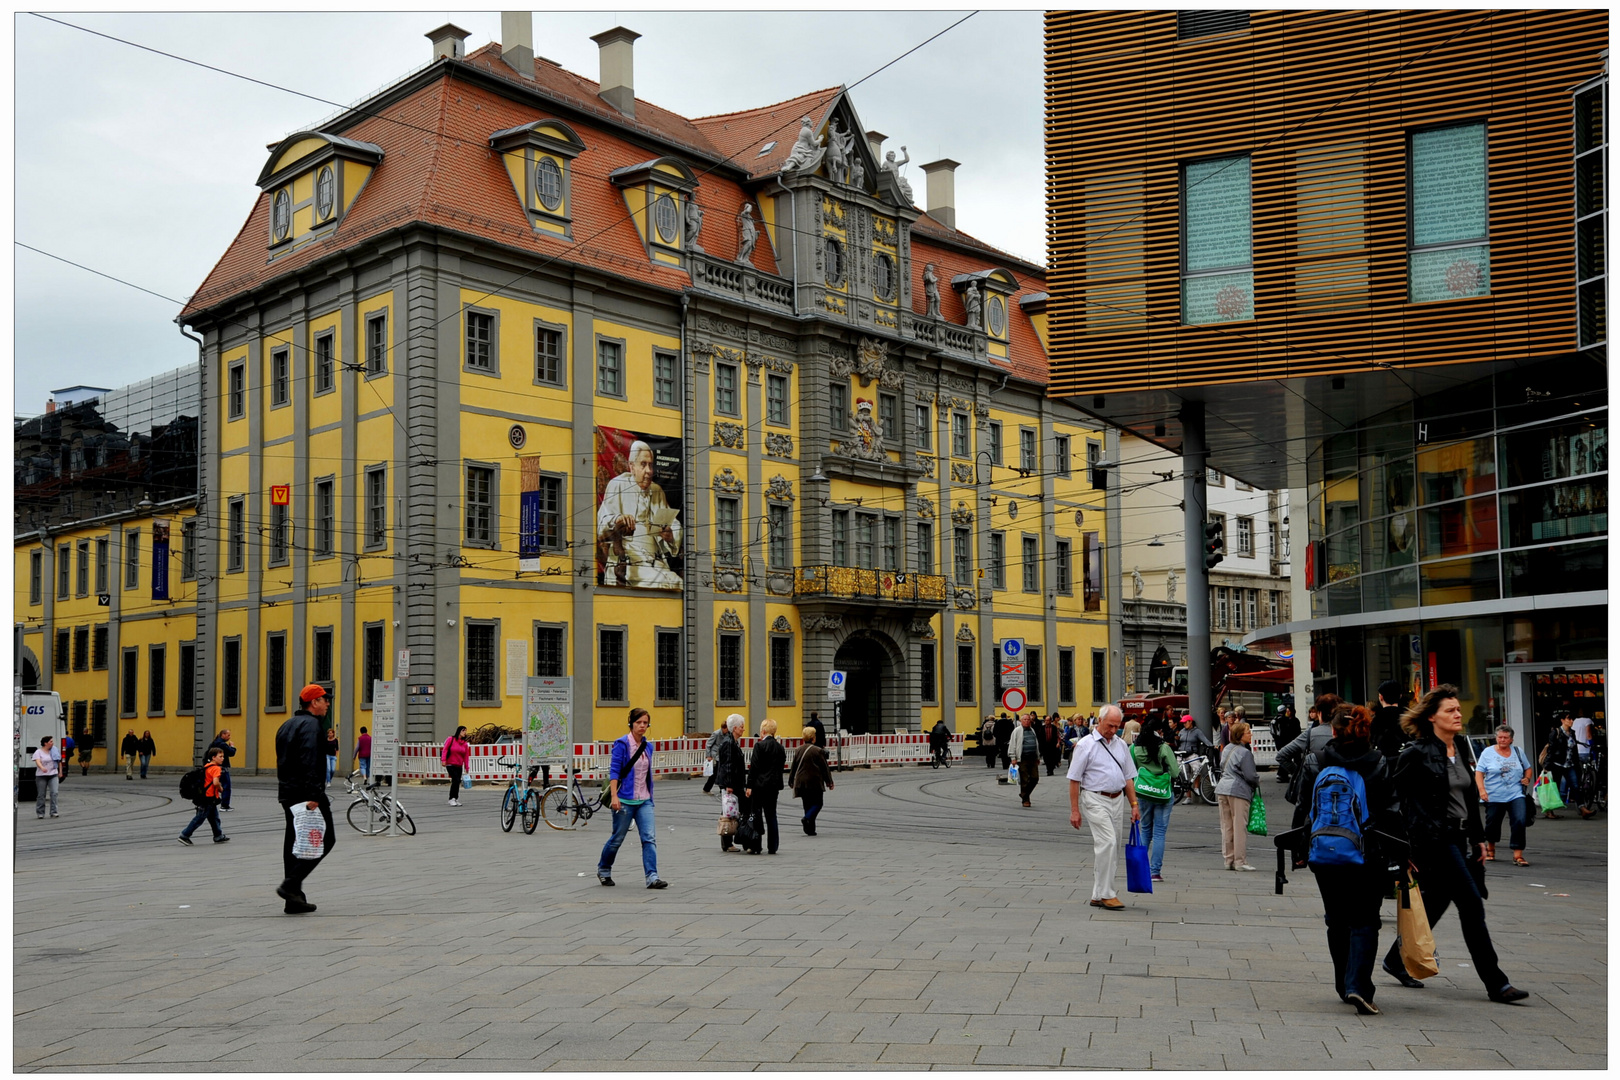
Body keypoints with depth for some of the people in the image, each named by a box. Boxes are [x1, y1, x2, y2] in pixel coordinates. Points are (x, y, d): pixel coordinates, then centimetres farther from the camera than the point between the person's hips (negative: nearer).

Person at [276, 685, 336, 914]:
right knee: (325, 839, -4)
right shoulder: (310, 724, -11)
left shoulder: (287, 725, 19)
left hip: (287, 793, 10)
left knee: (294, 842, 9)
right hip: (306, 792, -10)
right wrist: (313, 796, -26)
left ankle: (294, 900, 10)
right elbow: (309, 763, -22)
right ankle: (291, 883, -13)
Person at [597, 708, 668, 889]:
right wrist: (614, 796, -22)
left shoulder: (648, 745, 9)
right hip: (625, 799, -5)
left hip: (644, 801, 5)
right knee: (618, 838, 8)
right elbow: (614, 771, -13)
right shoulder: (622, 744, -9)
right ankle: (603, 870, 31)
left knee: (650, 838, -9)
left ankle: (652, 877, -13)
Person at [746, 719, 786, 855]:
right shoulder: (780, 748, 8)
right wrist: (778, 785, 17)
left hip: (759, 784, -6)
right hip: (774, 785, 6)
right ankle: (772, 847, 9)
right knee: (771, 816, 9)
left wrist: (749, 786, -9)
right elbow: (781, 766, 11)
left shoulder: (760, 746, -10)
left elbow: (753, 767, -12)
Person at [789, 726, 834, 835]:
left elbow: (793, 767, 9)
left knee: (807, 805, 11)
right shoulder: (818, 751, -9)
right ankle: (807, 818, -19)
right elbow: (825, 767, -5)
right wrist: (829, 782, 4)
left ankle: (810, 830, 8)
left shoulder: (797, 751, 3)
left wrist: (791, 781, 20)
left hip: (801, 783, 4)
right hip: (815, 782, -4)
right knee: (817, 803, 7)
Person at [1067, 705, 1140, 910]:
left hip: (1118, 799, 7)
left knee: (1113, 847, 8)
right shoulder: (1086, 745, -7)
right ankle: (1105, 894, -11)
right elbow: (1074, 779, -7)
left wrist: (1134, 804, 11)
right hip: (1096, 800, -7)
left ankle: (1097, 896, 16)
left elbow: (1128, 777, 18)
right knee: (1107, 843, -17)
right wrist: (1074, 810, -10)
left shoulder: (1120, 744, 11)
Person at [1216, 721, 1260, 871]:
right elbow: (1250, 776, -12)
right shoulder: (1245, 752, -12)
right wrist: (1257, 782, 8)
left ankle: (1228, 860, 13)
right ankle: (1240, 861, -1)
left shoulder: (1227, 749, 14)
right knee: (1240, 827, -3)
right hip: (1238, 791, -8)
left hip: (1222, 789, 8)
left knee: (1226, 826, 10)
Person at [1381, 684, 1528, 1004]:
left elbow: (1470, 796, 20)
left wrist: (1478, 836, 17)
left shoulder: (1461, 749, 12)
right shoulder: (1417, 754, -11)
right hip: (1435, 839, -8)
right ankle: (1495, 983, -2)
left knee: (1435, 904, 15)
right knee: (1472, 905, -8)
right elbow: (1399, 800, -10)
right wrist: (1409, 848, -13)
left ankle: (1397, 959, 31)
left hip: (1459, 838, 8)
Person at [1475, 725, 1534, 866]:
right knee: (1492, 824, 10)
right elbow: (1479, 772, -4)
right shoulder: (1488, 753, 0)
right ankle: (1490, 849, 37)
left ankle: (1518, 855, -12)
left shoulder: (1518, 752, 10)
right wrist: (1482, 790, -17)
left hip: (1515, 796, 1)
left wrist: (1528, 778, 2)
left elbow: (1528, 769, 23)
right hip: (1494, 797, -1)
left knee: (1520, 821, -16)